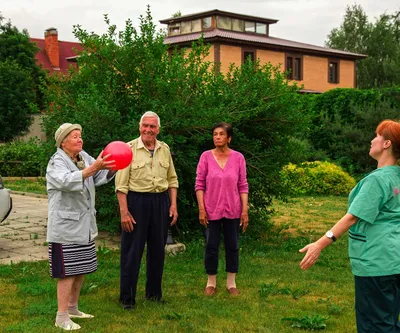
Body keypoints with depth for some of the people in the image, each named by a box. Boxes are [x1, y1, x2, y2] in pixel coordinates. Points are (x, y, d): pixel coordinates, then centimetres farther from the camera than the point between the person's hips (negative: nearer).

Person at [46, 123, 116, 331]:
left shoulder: (84, 157, 9)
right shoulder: (56, 162, -12)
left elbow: (101, 177, 11)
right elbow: (68, 181, -32)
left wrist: (112, 167, -10)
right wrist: (93, 167, -41)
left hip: (85, 225, 8)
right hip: (65, 226, -8)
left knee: (81, 269, 15)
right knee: (68, 271, -7)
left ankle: (72, 308, 29)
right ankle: (62, 318, 0)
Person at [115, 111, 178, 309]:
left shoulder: (164, 149, 8)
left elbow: (172, 179, 14)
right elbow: (121, 184, -8)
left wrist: (173, 205, 6)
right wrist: (124, 211, -14)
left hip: (161, 202, 5)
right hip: (136, 201, -4)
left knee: (158, 249, 12)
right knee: (132, 251, 0)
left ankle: (154, 293, 26)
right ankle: (127, 297, 11)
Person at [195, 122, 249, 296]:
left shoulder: (238, 157, -3)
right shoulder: (206, 156, -5)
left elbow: (243, 186, -1)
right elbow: (199, 184, -3)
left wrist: (245, 210, -5)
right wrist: (201, 209, -8)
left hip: (232, 210, 1)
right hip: (211, 210, -1)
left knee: (232, 246, 9)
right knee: (211, 246, 6)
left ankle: (231, 282, 23)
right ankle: (211, 282, 22)